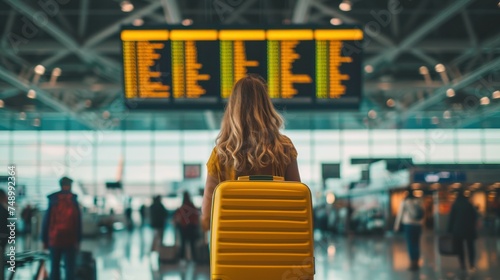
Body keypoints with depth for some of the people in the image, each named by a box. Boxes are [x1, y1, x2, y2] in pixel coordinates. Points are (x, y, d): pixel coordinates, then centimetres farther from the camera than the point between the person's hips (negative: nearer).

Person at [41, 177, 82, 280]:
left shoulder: (53, 201, 0)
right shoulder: (74, 201, -2)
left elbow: (46, 222, 1)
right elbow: (78, 224, -2)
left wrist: (44, 240, 6)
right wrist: (78, 240, 2)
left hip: (54, 240, 1)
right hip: (70, 241, -1)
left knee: (54, 267, 9)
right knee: (70, 267, 2)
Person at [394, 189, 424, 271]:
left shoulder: (404, 202, -4)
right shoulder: (418, 201, 5)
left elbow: (400, 214, -1)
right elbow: (422, 213, 5)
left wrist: (397, 225, 5)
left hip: (408, 225, -4)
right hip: (418, 225, 4)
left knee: (410, 244, -3)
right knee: (416, 244, 8)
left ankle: (412, 263, -6)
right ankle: (416, 263, 12)